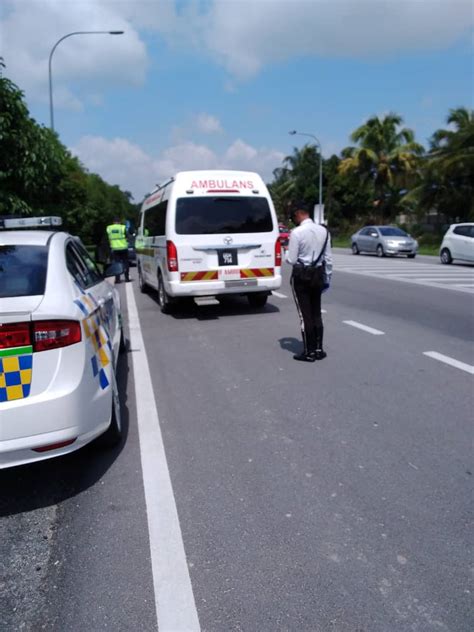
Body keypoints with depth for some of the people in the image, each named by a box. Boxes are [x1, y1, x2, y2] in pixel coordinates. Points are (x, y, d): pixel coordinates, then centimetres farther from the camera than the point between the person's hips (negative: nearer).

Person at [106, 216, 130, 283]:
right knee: (125, 263, 8)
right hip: (123, 248, -2)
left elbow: (108, 238, 9)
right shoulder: (123, 227, -7)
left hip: (114, 248, 2)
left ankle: (117, 279, 3)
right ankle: (127, 278, 9)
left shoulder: (108, 228, 2)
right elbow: (127, 238, -2)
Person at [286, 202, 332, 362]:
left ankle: (309, 352, 7)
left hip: (301, 275, -6)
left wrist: (287, 252, 8)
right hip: (318, 274, 6)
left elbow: (292, 260, -14)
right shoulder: (323, 231, 3)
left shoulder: (297, 232, -15)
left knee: (305, 314, 1)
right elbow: (328, 258, 6)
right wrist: (327, 278, 15)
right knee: (316, 313, 14)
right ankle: (318, 349, 20)